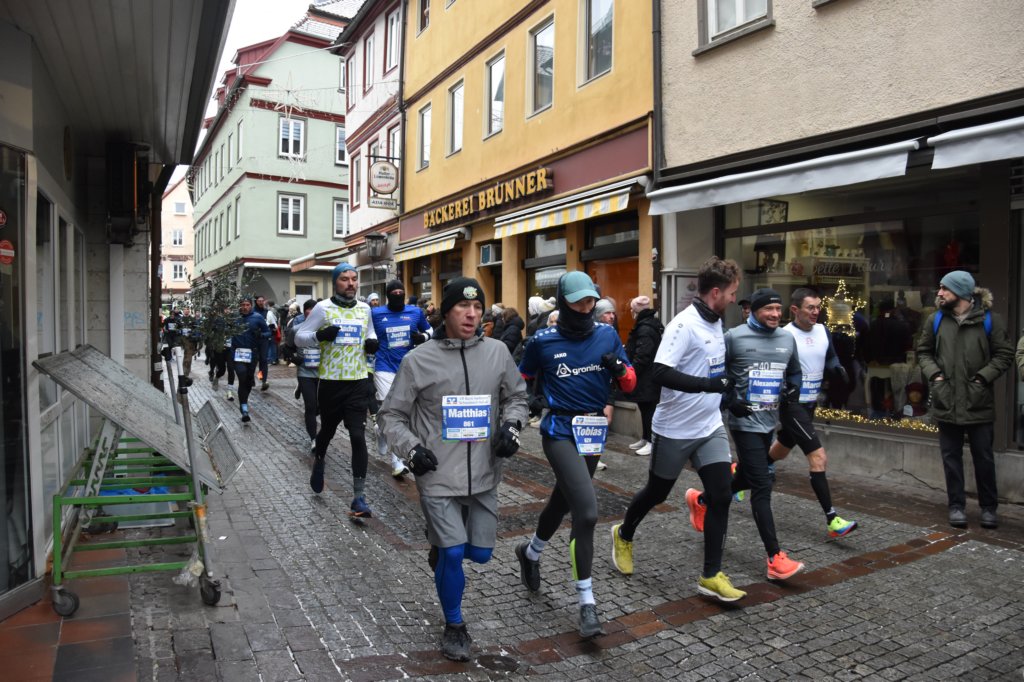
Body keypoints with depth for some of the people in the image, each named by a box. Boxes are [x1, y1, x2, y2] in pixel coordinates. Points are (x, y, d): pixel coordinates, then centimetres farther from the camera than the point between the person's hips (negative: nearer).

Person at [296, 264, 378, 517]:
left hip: (358, 382, 1)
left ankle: (359, 496, -2)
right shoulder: (323, 308, -4)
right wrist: (319, 336, -23)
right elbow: (299, 337, -3)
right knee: (327, 430, 18)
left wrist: (372, 342, 1)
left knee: (358, 437, -7)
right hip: (330, 382, -1)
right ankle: (319, 461, 53)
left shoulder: (364, 308, 6)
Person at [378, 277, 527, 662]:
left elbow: (516, 396, 13)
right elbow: (392, 415, 1)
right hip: (437, 476, -3)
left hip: (484, 474, 3)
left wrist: (511, 426, -5)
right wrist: (411, 448, -14)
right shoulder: (419, 360, -9)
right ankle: (454, 626, 23)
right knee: (453, 553, -5)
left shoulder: (497, 352, -2)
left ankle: (442, 545, 48)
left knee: (480, 553, 12)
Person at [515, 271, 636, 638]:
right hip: (560, 432, -5)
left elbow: (630, 384, 5)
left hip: (595, 431, 5)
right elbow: (520, 380, 9)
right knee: (587, 512, -16)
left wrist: (619, 368, -15)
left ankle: (531, 552, 50)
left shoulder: (607, 335, 2)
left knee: (563, 501, 21)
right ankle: (587, 604, -2)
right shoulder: (543, 341, -6)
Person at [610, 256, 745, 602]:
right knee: (657, 492, 12)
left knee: (721, 495, -1)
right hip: (676, 430, -7)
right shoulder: (685, 324, -21)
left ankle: (711, 576, 10)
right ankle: (624, 535, 40)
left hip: (710, 427, 7)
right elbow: (660, 373, -30)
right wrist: (711, 384, -32)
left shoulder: (715, 323, 7)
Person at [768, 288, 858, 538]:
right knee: (818, 457, -13)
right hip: (792, 405, -8)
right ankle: (832, 519, -8)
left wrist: (838, 368, -2)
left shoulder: (823, 331, 4)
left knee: (778, 452, 22)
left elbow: (830, 357, 19)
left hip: (811, 403, 8)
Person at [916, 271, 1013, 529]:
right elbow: (923, 351, 11)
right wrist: (933, 373, -4)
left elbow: (1004, 354, -1)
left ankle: (988, 507, 24)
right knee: (951, 457, 9)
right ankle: (957, 506, 20)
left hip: (979, 403, -2)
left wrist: (984, 376, -13)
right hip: (946, 402, 2)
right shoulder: (935, 320, 4)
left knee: (983, 457, 9)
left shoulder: (989, 320, -4)